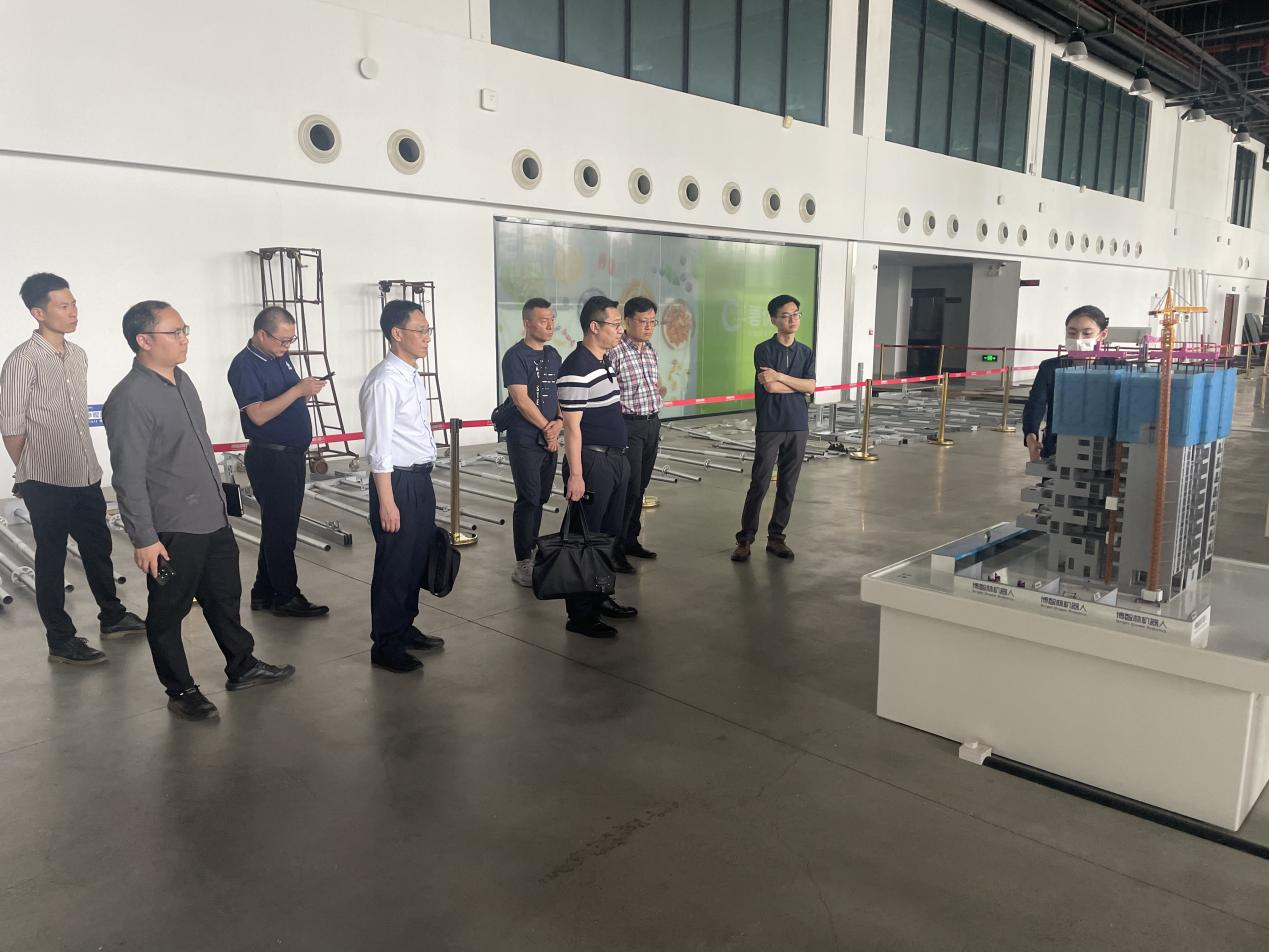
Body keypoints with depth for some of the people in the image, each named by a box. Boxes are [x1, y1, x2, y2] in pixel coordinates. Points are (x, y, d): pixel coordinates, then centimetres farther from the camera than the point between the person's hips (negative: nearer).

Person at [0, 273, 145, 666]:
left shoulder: (78, 355, 8)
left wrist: (87, 461, 14)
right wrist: (33, 473, -1)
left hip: (86, 476, 7)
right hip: (47, 484, -7)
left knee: (98, 546, 18)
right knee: (52, 559, 5)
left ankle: (112, 617, 34)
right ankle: (61, 641, 16)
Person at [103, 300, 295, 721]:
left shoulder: (182, 379, 7)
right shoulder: (129, 400, -19)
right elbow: (129, 477, -19)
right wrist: (144, 539, -17)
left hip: (213, 518, 8)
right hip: (172, 530, -8)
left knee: (225, 598, 20)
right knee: (169, 612, 10)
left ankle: (242, 667, 36)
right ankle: (181, 690, 25)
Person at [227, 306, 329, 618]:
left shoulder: (280, 358, 11)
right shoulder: (244, 365, -15)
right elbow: (258, 414, -24)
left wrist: (308, 390, 5)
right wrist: (298, 390, -27)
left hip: (292, 454, 9)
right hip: (269, 458, -9)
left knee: (279, 526, 14)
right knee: (280, 528, -2)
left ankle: (264, 592, 25)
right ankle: (286, 597, 8)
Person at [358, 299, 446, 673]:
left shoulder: (414, 377, 11)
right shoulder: (384, 382, -17)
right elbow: (378, 449, -19)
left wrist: (423, 480, 18)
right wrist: (386, 501, -20)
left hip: (421, 478, 9)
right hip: (397, 481, -9)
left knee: (417, 558, 19)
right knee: (394, 564, 2)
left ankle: (405, 628, 36)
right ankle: (385, 646, 17)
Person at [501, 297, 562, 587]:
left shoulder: (553, 354, 13)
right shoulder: (515, 356, -10)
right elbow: (521, 400, -16)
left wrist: (559, 422, -4)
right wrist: (546, 427, -10)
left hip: (549, 440, 7)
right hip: (525, 440, -7)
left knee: (541, 499, 12)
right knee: (528, 500, -6)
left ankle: (532, 552, 23)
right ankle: (522, 565, 1)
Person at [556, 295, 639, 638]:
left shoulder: (605, 362, 13)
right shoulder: (577, 368, -17)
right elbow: (572, 426, -19)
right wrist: (575, 475, -22)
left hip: (615, 459, 10)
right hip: (592, 461, -10)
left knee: (609, 534, 17)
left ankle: (601, 598, 30)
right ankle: (580, 614, 7)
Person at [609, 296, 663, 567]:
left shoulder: (650, 351, 11)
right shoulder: (615, 351, -14)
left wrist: (660, 389, 8)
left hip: (652, 423, 8)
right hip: (629, 425, -8)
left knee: (640, 486, 13)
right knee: (629, 488, -8)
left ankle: (631, 540, 25)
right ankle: (615, 549, 2)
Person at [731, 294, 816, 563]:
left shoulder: (806, 352, 10)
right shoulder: (764, 350, -3)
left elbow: (812, 387, -4)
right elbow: (770, 386, -15)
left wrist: (781, 376, -11)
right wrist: (798, 384, -2)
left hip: (798, 427, 4)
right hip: (769, 427, -4)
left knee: (788, 485, 7)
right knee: (759, 484, -4)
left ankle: (776, 537, 17)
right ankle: (745, 539, 5)